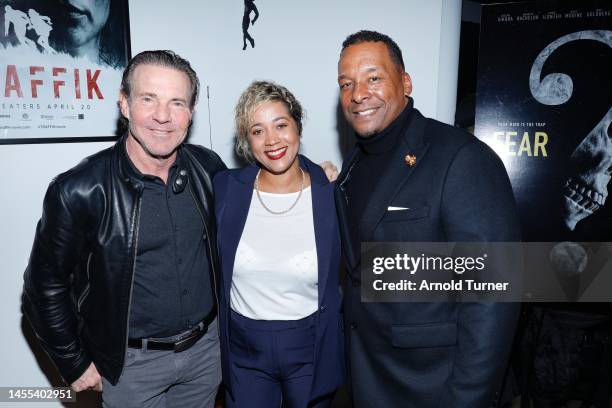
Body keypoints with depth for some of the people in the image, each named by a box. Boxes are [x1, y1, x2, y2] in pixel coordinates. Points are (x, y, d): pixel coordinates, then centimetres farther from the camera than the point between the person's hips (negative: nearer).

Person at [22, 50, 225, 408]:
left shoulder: (209, 168, -9)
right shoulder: (79, 191, -20)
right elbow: (46, 286, -8)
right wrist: (75, 364, -2)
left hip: (207, 346, 4)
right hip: (133, 363, -3)